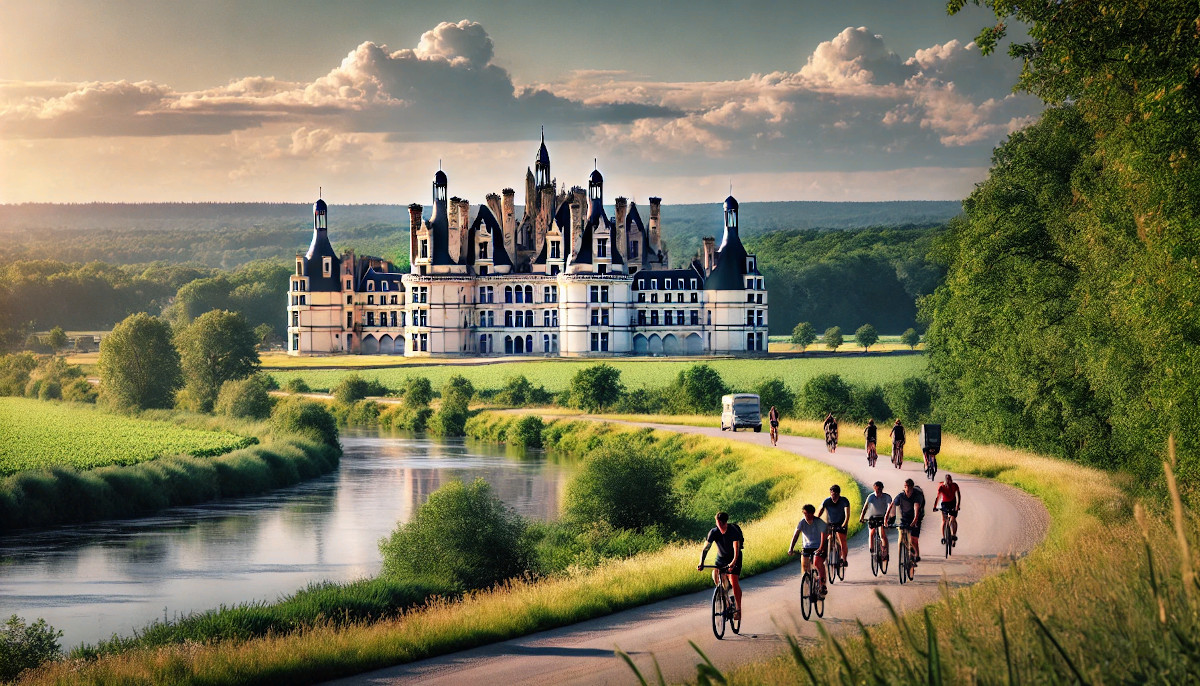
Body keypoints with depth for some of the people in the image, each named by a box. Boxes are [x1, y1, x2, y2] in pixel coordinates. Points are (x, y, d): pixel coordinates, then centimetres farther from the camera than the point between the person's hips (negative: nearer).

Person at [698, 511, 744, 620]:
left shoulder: (733, 531, -26)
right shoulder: (713, 532, -16)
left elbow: (736, 549, -36)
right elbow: (706, 548, -19)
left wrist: (733, 562, -53)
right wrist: (701, 563, -33)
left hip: (734, 558, -5)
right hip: (721, 558, 5)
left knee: (733, 581, -18)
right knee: (715, 577, -13)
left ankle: (738, 609, -13)